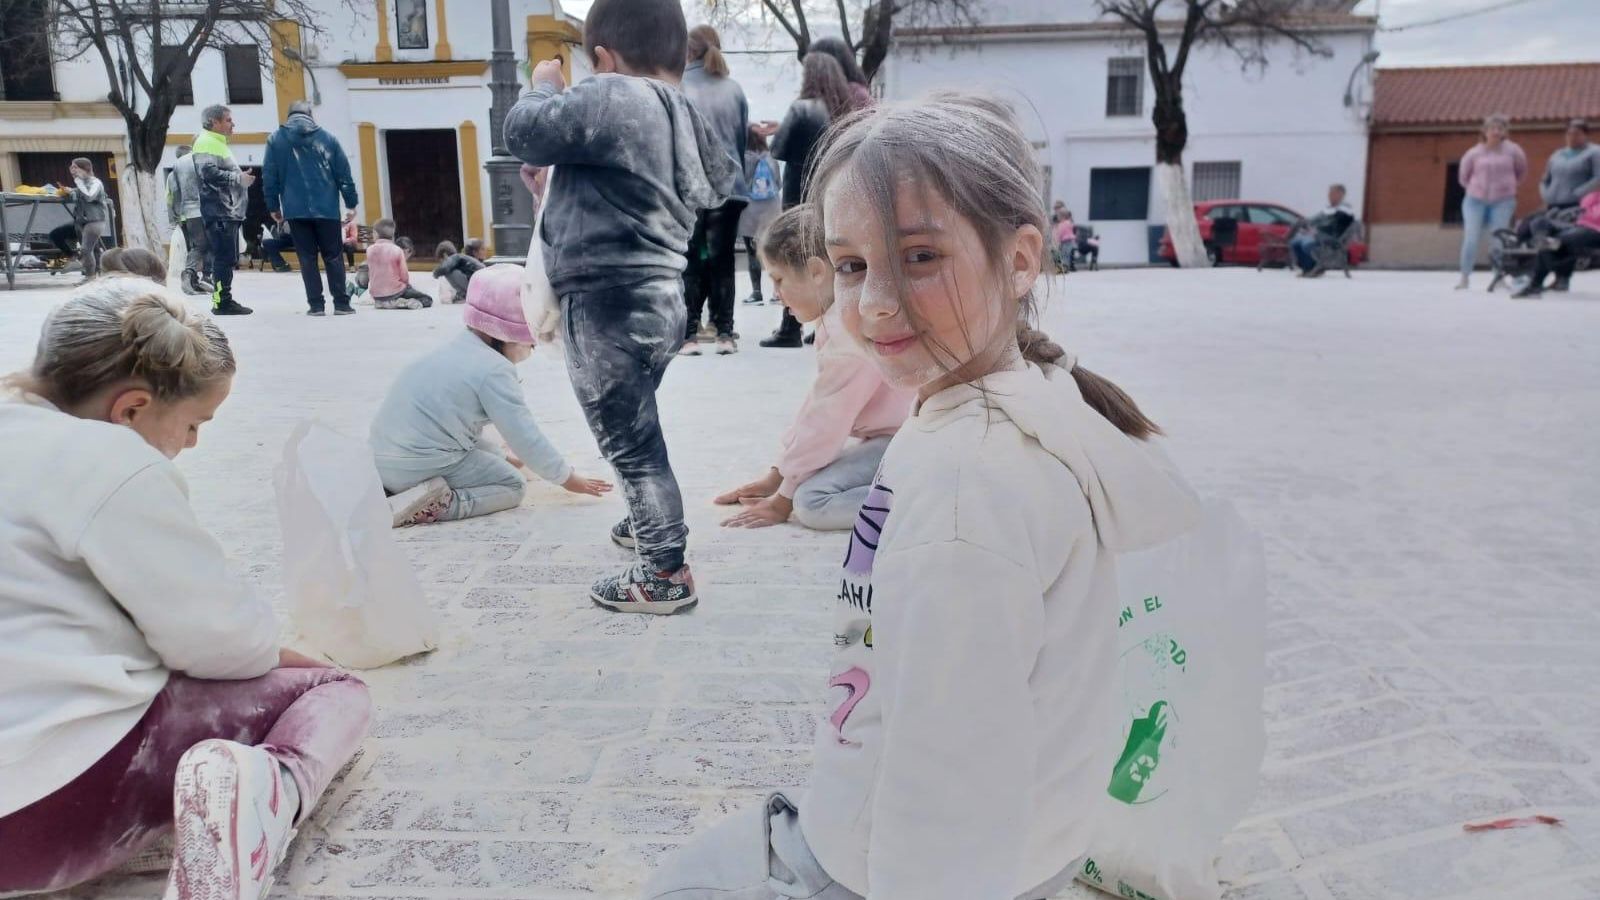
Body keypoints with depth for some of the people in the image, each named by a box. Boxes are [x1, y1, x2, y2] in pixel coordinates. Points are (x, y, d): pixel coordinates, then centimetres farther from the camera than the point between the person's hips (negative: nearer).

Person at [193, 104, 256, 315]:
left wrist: (241, 178, 16)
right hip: (219, 211, -10)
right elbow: (210, 173, -22)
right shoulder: (207, 143, -9)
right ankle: (221, 302, -10)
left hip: (228, 211, 10)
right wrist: (238, 178, -19)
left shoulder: (217, 143, 23)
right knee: (223, 257, -11)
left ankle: (225, 300, 16)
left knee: (228, 258, 11)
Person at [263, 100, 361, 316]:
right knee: (333, 256, 7)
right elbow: (344, 174, 5)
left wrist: (273, 206, 10)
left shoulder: (275, 139, 6)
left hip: (295, 210, 0)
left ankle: (315, 303, 3)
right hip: (326, 208, 0)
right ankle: (341, 302, 3)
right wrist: (351, 203, 9)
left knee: (307, 258, 5)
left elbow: (269, 176, 4)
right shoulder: (327, 138, 6)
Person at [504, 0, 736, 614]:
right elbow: (719, 184, 28)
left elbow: (524, 133, -14)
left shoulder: (609, 98, -13)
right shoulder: (685, 114, 12)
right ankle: (651, 521, 44)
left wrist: (544, 86, 5)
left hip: (609, 301, -9)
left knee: (629, 440, -3)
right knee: (636, 428, 27)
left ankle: (665, 571, 2)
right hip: (660, 296, 9)